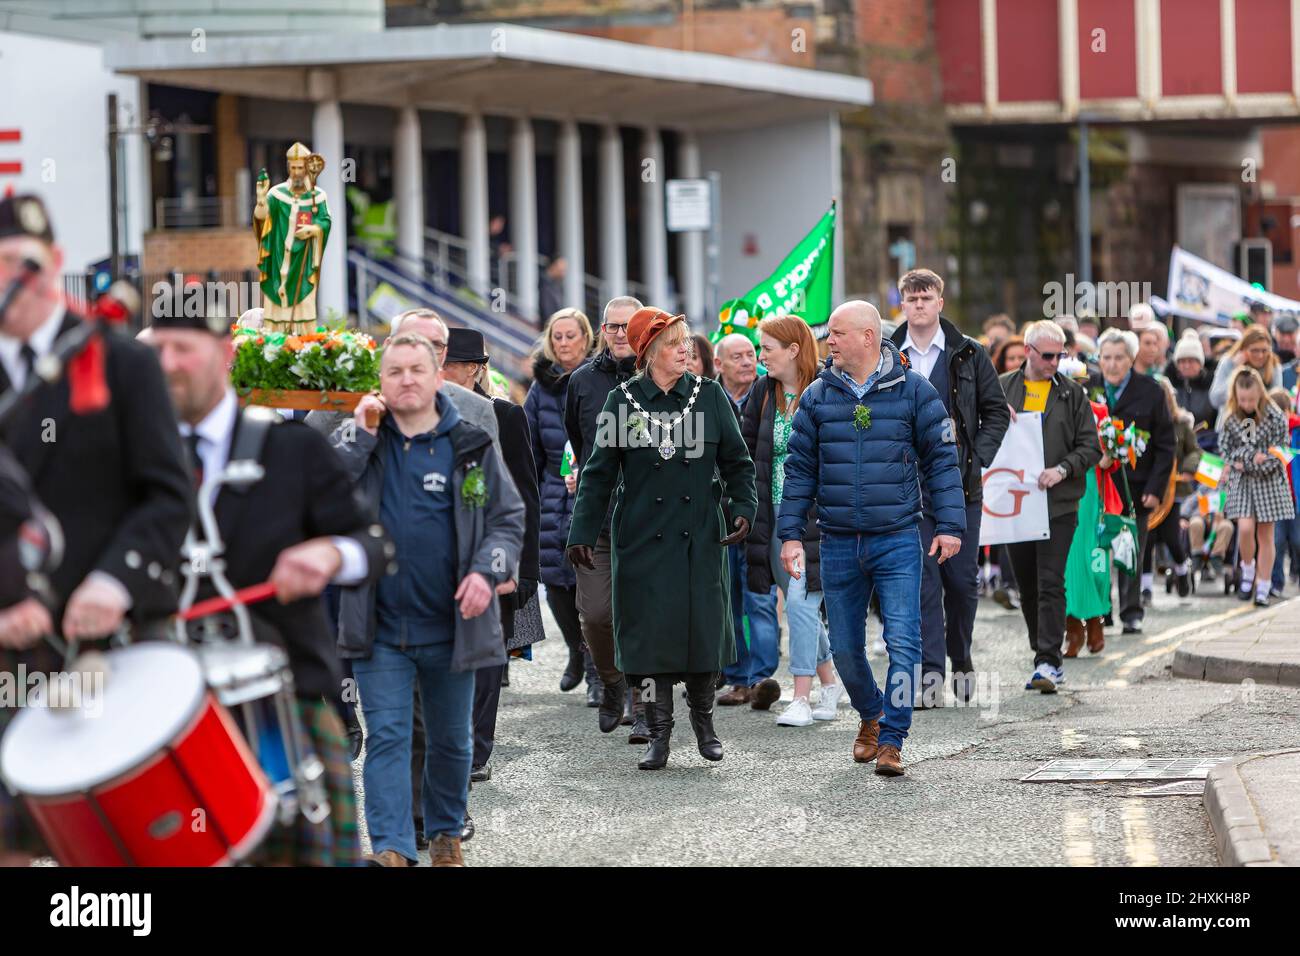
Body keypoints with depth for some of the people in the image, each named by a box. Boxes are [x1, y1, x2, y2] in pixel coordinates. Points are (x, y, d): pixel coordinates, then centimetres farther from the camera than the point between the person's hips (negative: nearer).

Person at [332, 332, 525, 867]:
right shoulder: (361, 442, 4)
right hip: (380, 627, -1)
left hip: (451, 625, 1)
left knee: (451, 738, 14)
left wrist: (487, 570, -11)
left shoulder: (470, 445, 3)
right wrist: (359, 431, -14)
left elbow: (509, 516, 5)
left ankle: (446, 834, 32)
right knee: (386, 736, -7)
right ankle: (391, 849, -11)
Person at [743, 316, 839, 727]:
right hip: (775, 515, 6)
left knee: (800, 601, -13)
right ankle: (829, 682, 25)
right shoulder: (763, 392, 8)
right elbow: (744, 446, 14)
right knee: (800, 605, 11)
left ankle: (801, 699, -11)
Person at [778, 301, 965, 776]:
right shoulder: (817, 396, 6)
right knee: (845, 647, 9)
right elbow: (800, 469, 9)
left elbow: (941, 460, 2)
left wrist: (950, 524, -5)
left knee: (903, 640, -12)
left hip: (897, 541, -3)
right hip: (838, 545, 3)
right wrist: (790, 534, 4)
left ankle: (892, 739, -8)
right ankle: (870, 715, 35)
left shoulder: (913, 391, -1)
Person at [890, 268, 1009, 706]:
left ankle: (961, 658, 24)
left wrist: (979, 457, -4)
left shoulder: (968, 354, 5)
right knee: (921, 579, -6)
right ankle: (931, 672, -7)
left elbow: (996, 411, 8)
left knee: (962, 578, 5)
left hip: (960, 484, 0)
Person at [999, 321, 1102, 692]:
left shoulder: (1072, 393, 5)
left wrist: (1062, 470, -14)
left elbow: (1090, 447, 3)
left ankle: (1048, 662, -13)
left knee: (1051, 584, -11)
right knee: (1027, 587, 9)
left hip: (1058, 503, -3)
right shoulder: (1002, 389, 9)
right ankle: (1047, 659, 19)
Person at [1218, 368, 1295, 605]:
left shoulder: (1275, 416, -9)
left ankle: (1263, 589, 9)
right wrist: (1243, 461, -12)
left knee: (1265, 535, 3)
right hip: (1242, 480, 1)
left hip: (1268, 480, -1)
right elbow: (1224, 447, 4)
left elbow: (1282, 449, -5)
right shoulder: (1229, 418, -2)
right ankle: (1247, 569, 13)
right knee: (1245, 528, -15)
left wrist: (1255, 462, -12)